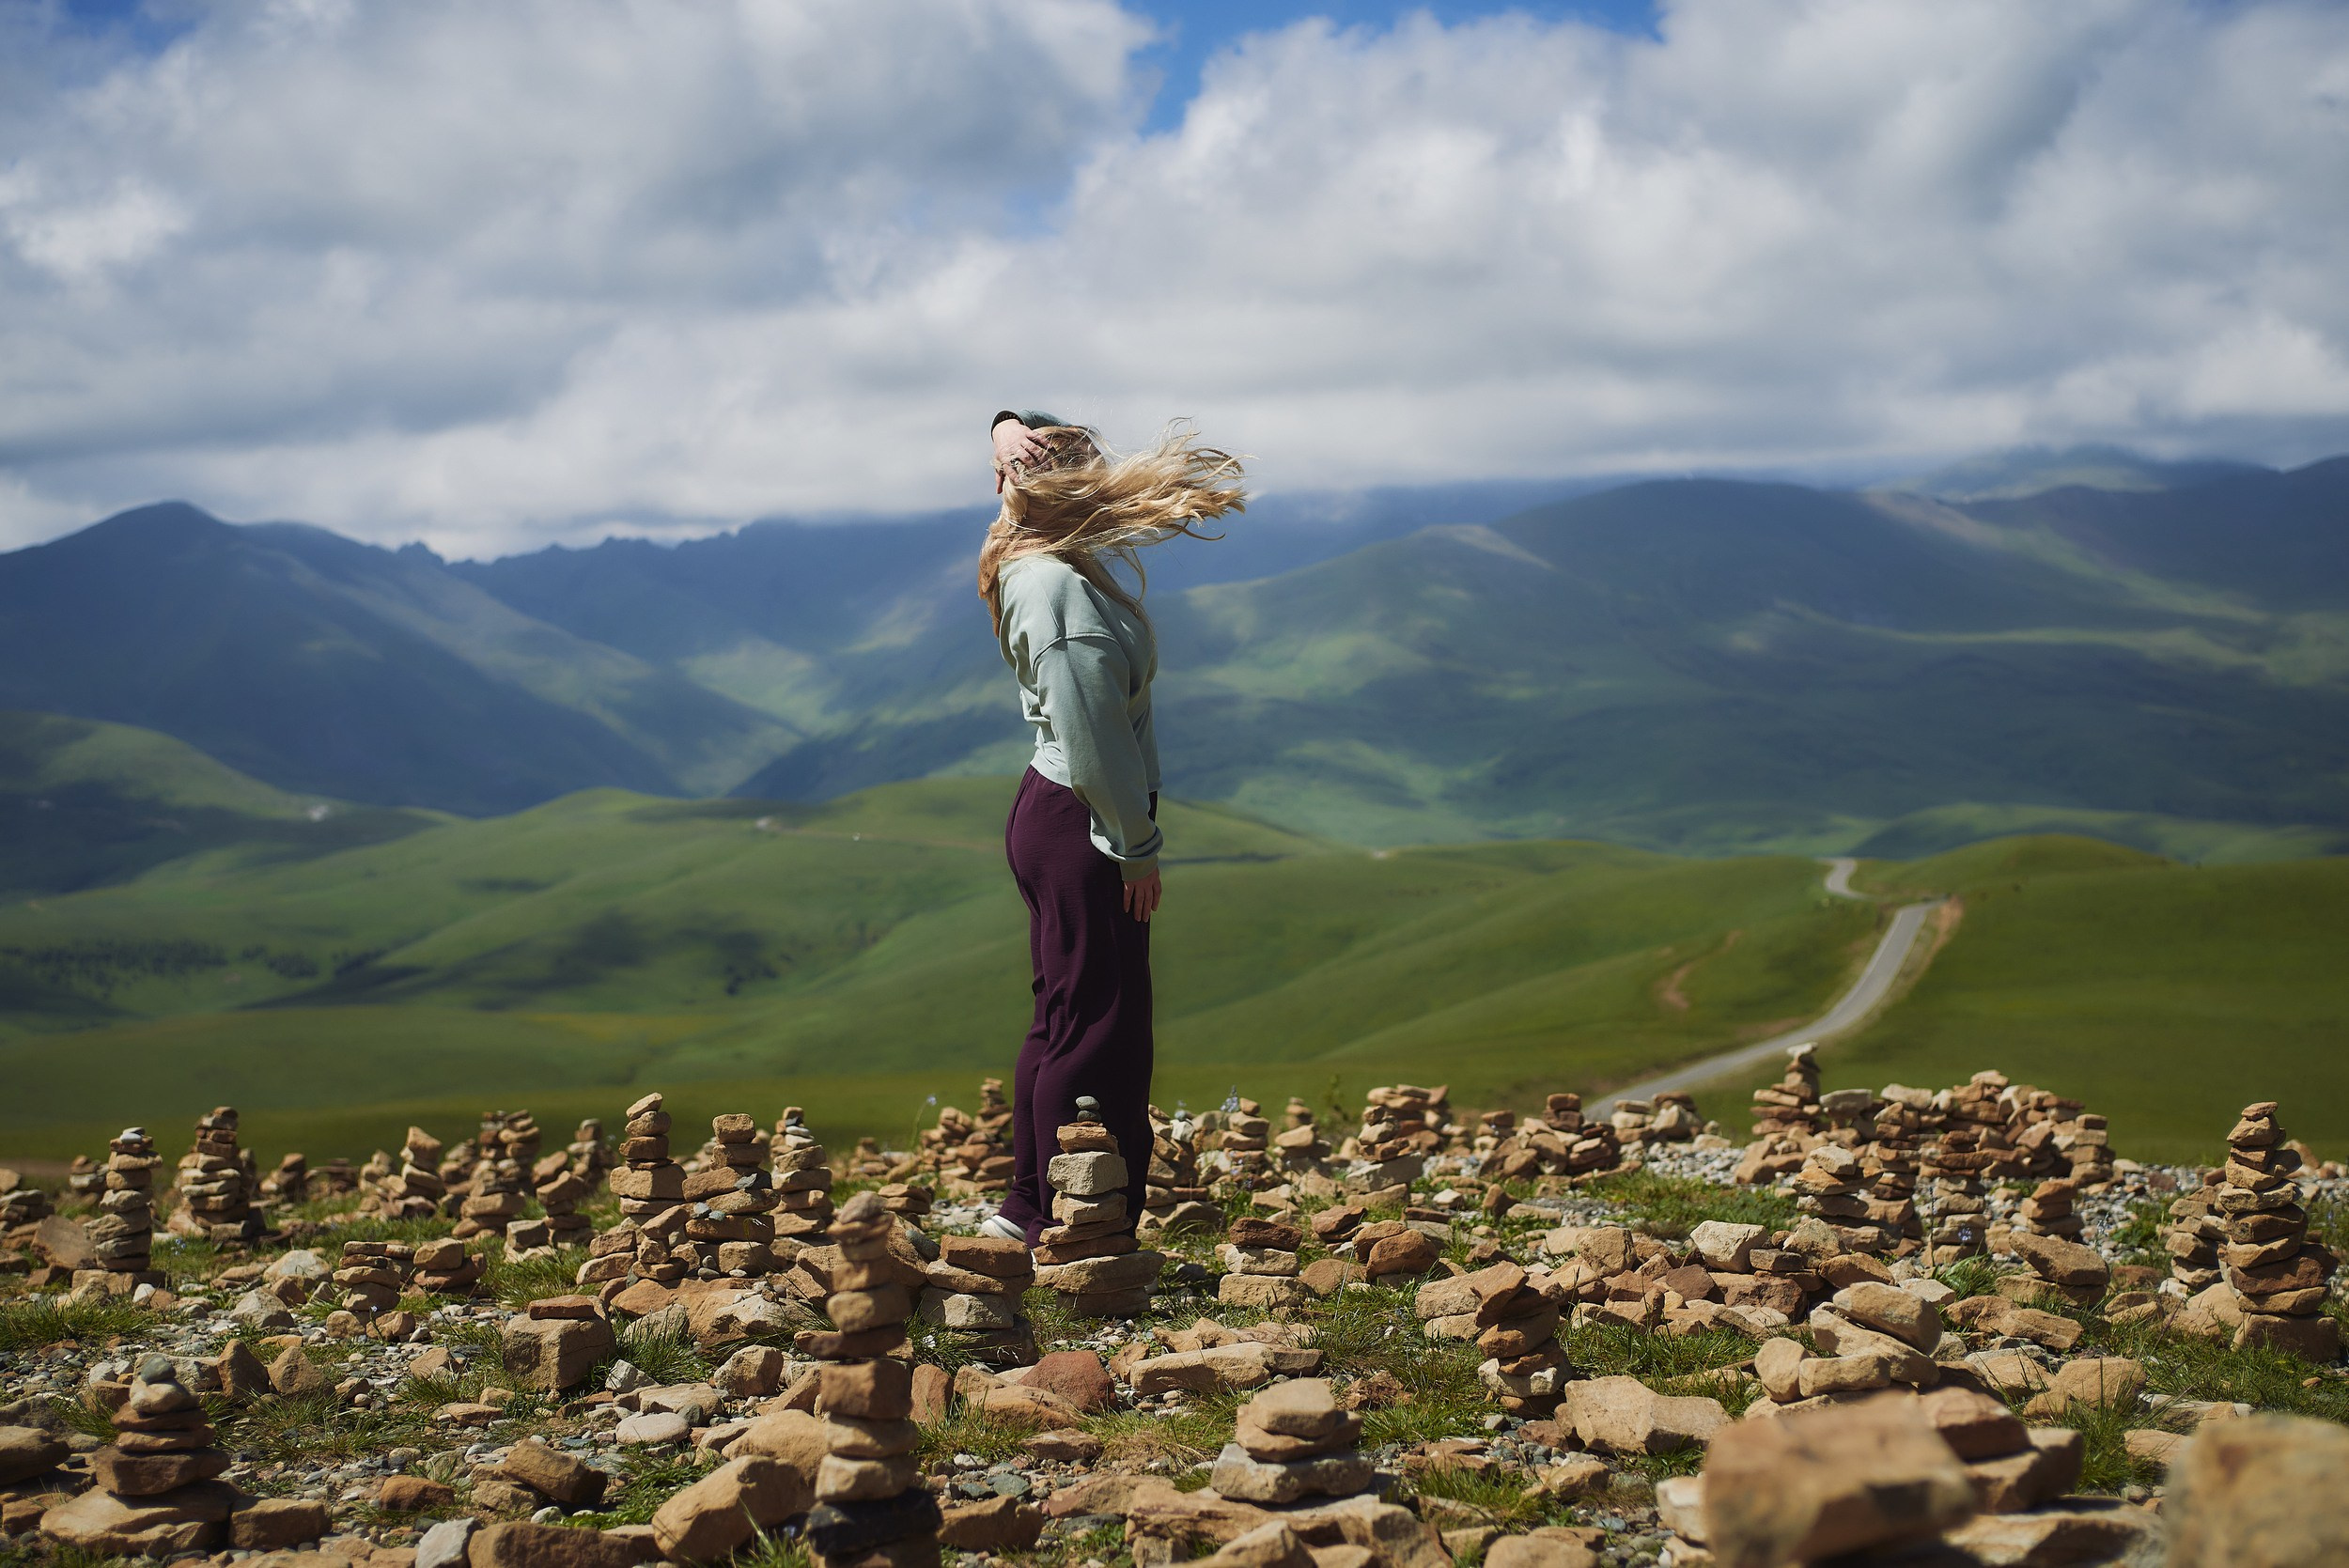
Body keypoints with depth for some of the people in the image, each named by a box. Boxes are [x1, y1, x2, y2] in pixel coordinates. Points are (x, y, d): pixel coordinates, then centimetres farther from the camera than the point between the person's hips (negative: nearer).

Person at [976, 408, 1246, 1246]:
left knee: (1066, 1022, 18)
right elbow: (1091, 738, -23)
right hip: (1080, 826, -11)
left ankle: (1027, 1210, 28)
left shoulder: (1043, 560, 7)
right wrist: (1139, 848, -15)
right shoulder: (1061, 588, -23)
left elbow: (1019, 425, 26)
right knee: (1097, 1029, -5)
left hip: (1052, 812, 11)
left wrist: (1012, 431, 3)